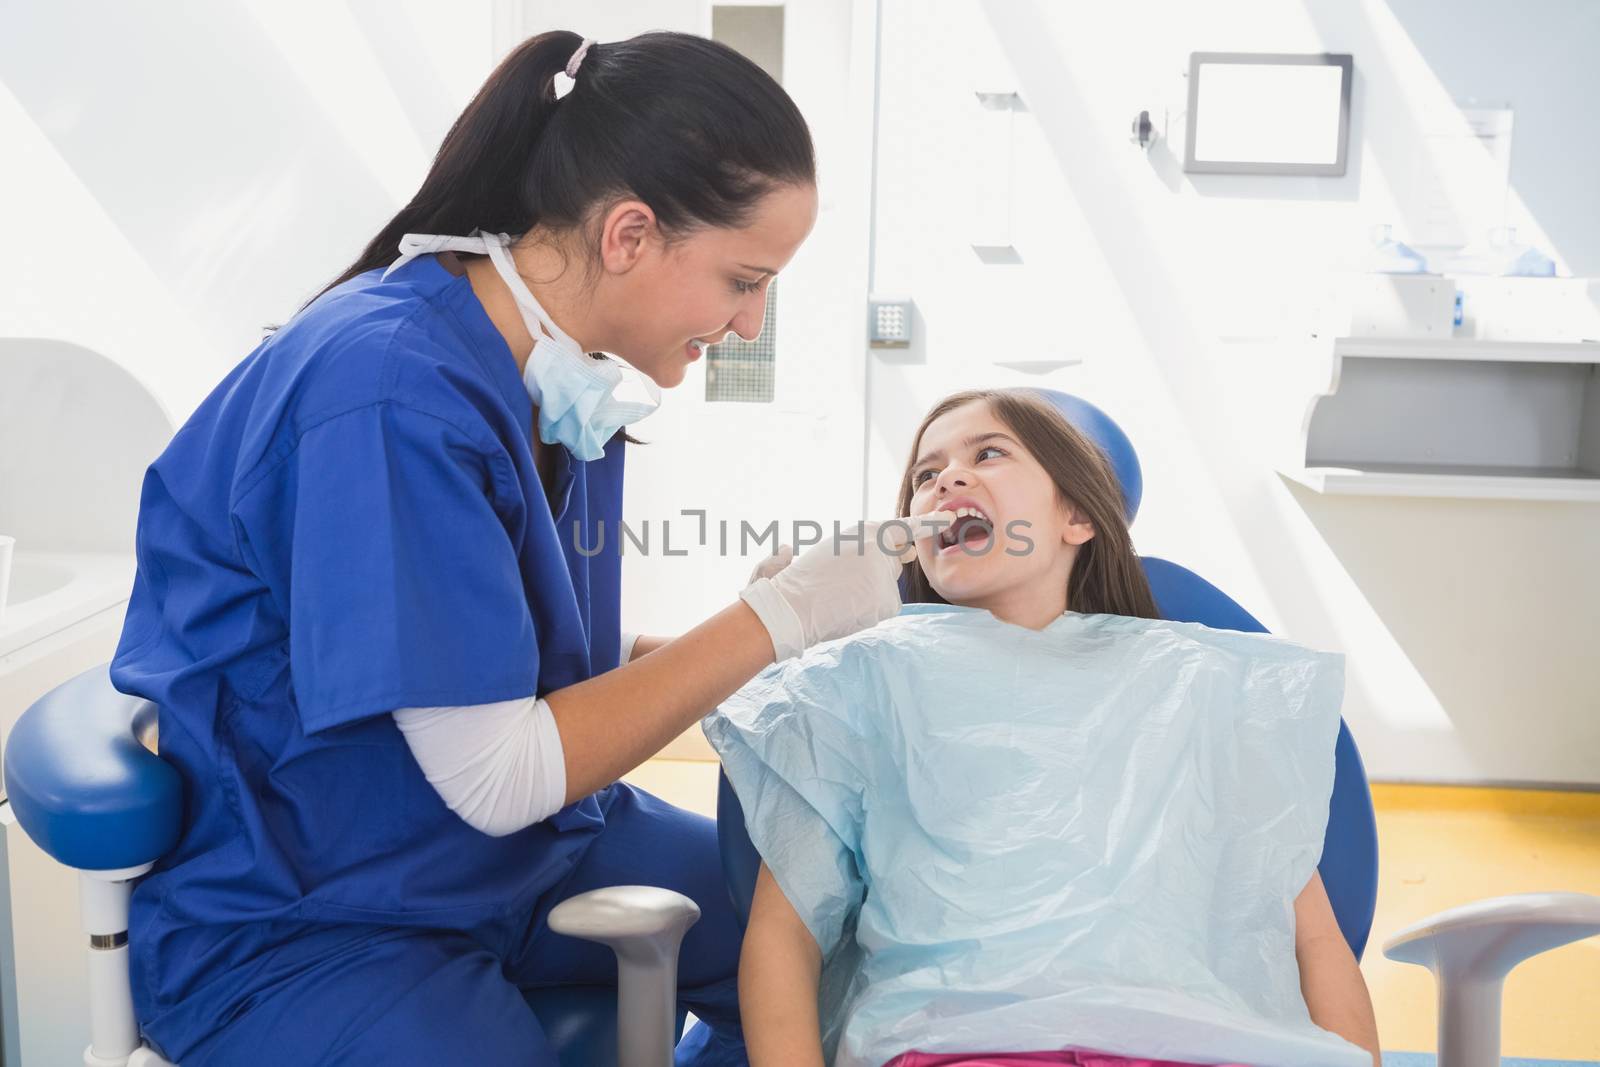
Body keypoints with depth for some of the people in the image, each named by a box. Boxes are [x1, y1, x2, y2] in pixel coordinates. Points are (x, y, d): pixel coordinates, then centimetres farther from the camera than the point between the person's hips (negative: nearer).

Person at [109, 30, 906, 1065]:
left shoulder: (580, 378, -1)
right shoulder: (391, 387, -27)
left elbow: (551, 665, 6)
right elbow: (495, 775, -25)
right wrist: (776, 616, -20)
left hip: (534, 843, 8)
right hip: (294, 921, -8)